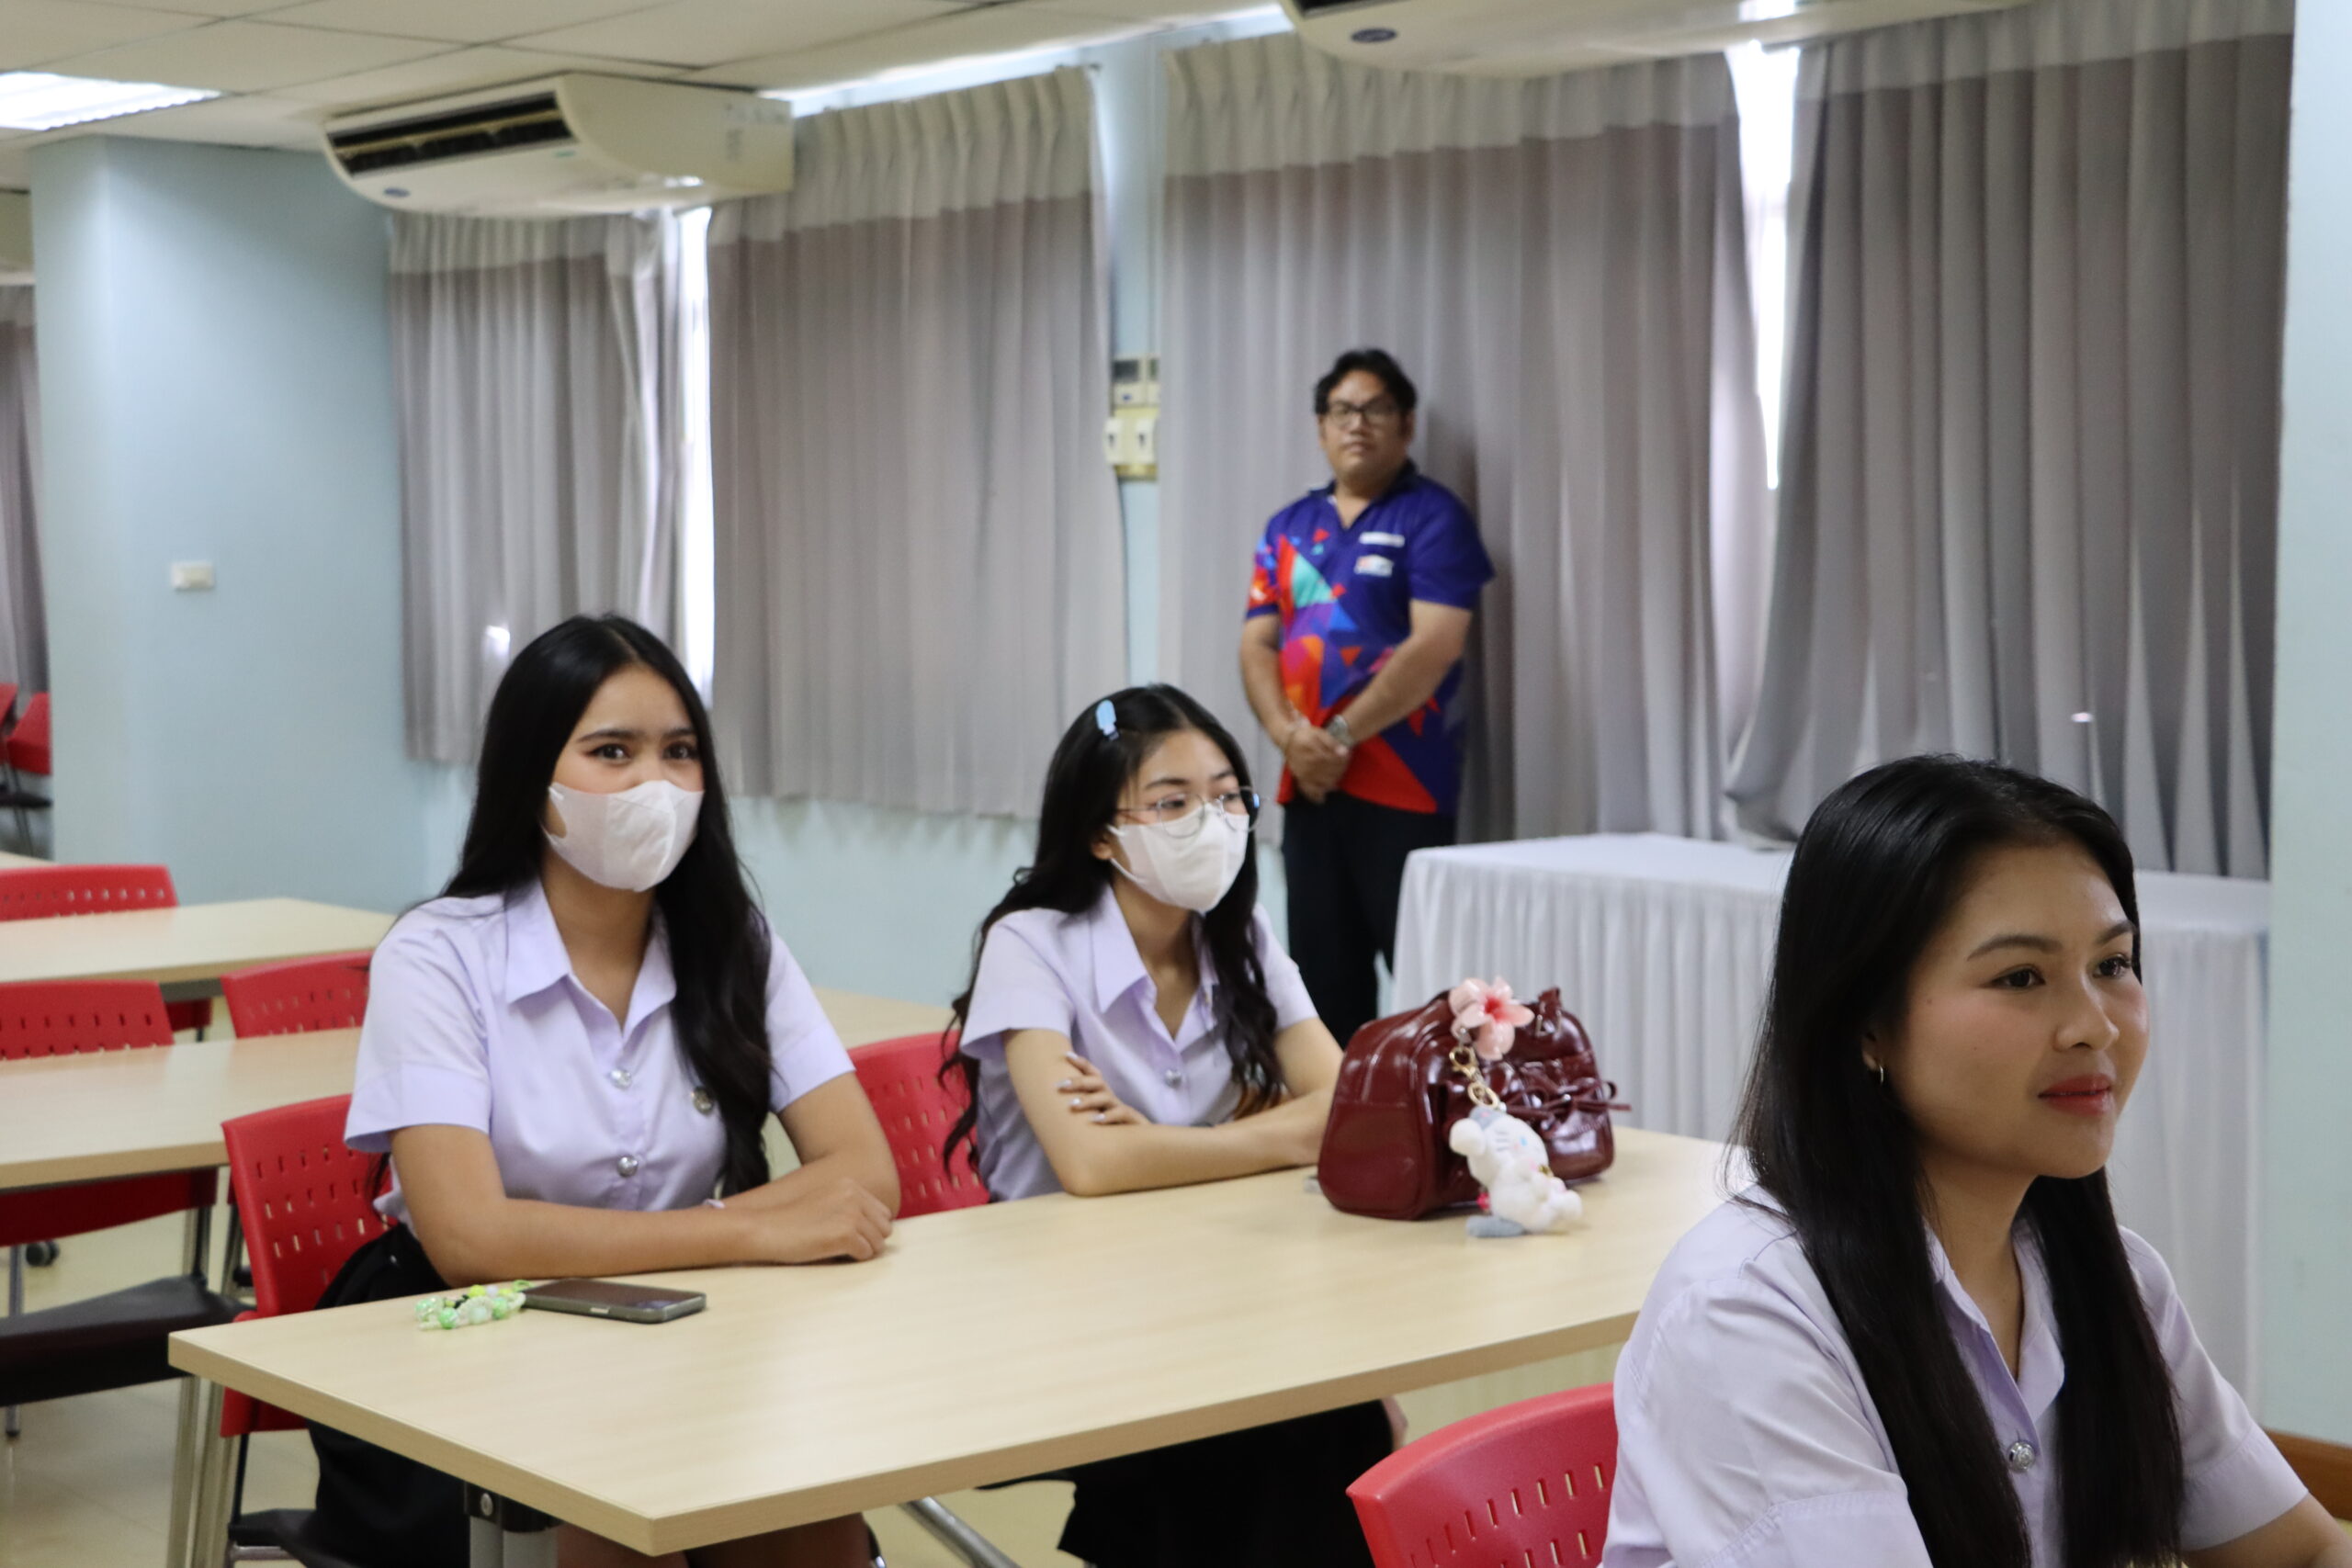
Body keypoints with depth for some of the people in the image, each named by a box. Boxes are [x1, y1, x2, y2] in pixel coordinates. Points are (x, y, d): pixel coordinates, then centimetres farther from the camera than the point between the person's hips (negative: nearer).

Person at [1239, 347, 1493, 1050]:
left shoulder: (1433, 516, -4)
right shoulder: (1289, 526, 14)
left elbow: (1434, 646, -14)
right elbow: (1257, 643, 9)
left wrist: (1343, 736, -13)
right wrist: (1289, 734, -10)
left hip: (1401, 781, -6)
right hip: (1307, 783, 6)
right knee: (1322, 970, 10)